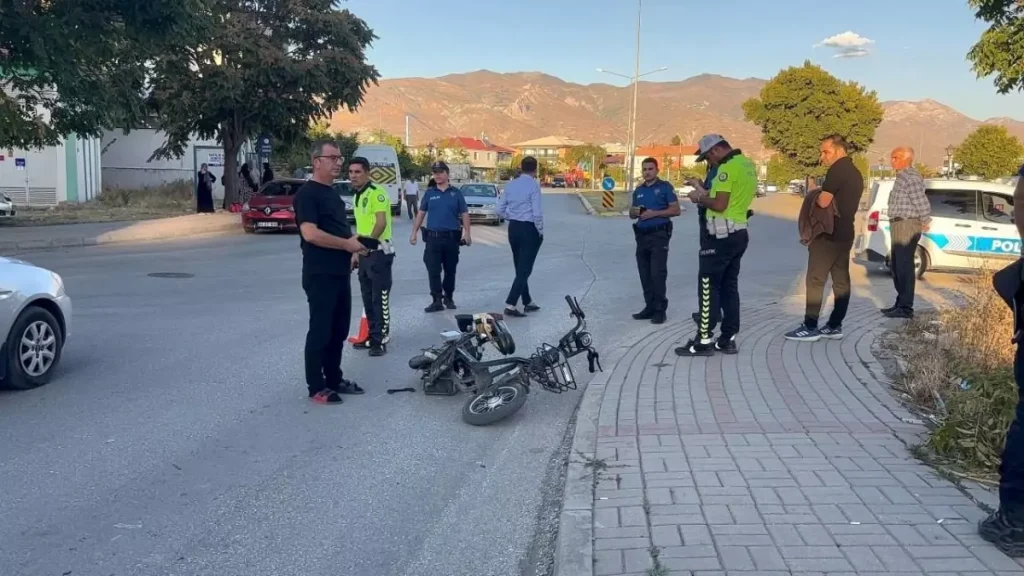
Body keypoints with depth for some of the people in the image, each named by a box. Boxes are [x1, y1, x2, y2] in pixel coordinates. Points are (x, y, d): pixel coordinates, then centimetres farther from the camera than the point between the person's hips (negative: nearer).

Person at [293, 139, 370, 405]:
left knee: (339, 330, 14)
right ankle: (316, 387, 6)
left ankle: (334, 379, 25)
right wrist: (347, 244, -18)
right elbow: (310, 233, -23)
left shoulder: (332, 193, 17)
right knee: (320, 331, -2)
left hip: (340, 273, 9)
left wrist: (355, 243, 10)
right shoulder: (307, 193, -12)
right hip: (320, 275, -9)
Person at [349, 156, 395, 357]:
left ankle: (381, 340, -2)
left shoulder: (376, 192, -13)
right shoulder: (356, 195, 16)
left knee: (380, 299, -6)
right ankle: (373, 336, 23)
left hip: (379, 252, -9)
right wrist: (356, 251, 20)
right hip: (364, 254, 9)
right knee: (368, 299, 14)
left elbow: (381, 223, -22)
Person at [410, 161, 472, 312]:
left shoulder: (456, 193, 4)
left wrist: (467, 233, -6)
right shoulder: (429, 193, 7)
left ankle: (449, 298, 23)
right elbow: (421, 213, 10)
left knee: (450, 270, 9)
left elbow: (464, 214, 3)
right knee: (433, 271, -5)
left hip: (452, 237, 0)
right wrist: (414, 233, 4)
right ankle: (437, 301, -2)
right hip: (433, 237, 0)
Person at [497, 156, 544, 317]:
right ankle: (510, 305, -11)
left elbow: (500, 210, 6)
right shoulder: (534, 185, -13)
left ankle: (527, 302, 28)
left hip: (513, 228, 7)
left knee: (520, 268, 16)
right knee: (525, 269, -3)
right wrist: (540, 231, -5)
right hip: (529, 229, -7)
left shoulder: (510, 185, 5)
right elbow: (537, 212, -18)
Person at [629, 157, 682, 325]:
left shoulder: (665, 187, -2)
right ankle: (650, 307, 15)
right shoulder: (638, 190, 16)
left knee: (658, 273, -11)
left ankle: (660, 309, -7)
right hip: (641, 235, 6)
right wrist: (636, 212, -3)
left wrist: (654, 213, -16)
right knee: (645, 274, 7)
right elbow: (631, 214, 21)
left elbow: (676, 210, -8)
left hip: (659, 235, -6)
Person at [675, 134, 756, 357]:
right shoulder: (748, 164, 14)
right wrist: (704, 191, 15)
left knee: (709, 287, -4)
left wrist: (700, 198, -3)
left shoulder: (727, 167, -16)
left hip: (721, 235, -9)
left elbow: (719, 205, -21)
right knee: (729, 286, 12)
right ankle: (728, 339, 14)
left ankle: (704, 340, -1)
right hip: (738, 233, 10)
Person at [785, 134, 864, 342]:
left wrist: (814, 195, -1)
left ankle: (810, 327, -6)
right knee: (841, 281, 8)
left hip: (828, 234, -10)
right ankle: (835, 326, 11)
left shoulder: (838, 169, -15)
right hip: (845, 234, 10)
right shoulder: (855, 173, 16)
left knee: (816, 280, -7)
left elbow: (823, 201, -20)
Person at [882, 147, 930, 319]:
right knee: (897, 266, 16)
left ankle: (906, 308, -6)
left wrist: (924, 223, -8)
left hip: (906, 226, -11)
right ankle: (901, 303, 25)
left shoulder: (911, 178, -16)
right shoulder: (903, 176, 16)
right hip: (899, 225, 11)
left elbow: (922, 203, -21)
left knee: (905, 266, -8)